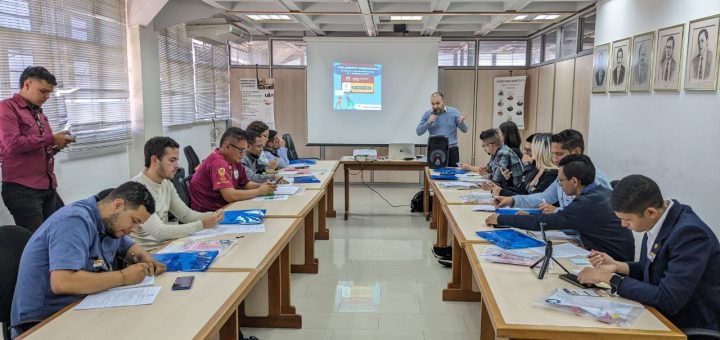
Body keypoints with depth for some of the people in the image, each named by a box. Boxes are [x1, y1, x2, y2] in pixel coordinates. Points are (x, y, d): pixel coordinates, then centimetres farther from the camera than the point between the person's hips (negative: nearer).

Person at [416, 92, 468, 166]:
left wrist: (461, 122, -21)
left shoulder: (454, 112, 1)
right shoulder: (427, 114, 5)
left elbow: (464, 130, 1)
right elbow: (418, 132, 3)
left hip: (451, 151, -1)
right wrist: (428, 122, -12)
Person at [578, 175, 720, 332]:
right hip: (665, 317, 7)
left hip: (693, 328, -6)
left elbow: (668, 300, -28)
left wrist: (609, 277, -21)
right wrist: (617, 266, -5)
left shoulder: (690, 232, -26)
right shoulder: (657, 222, -4)